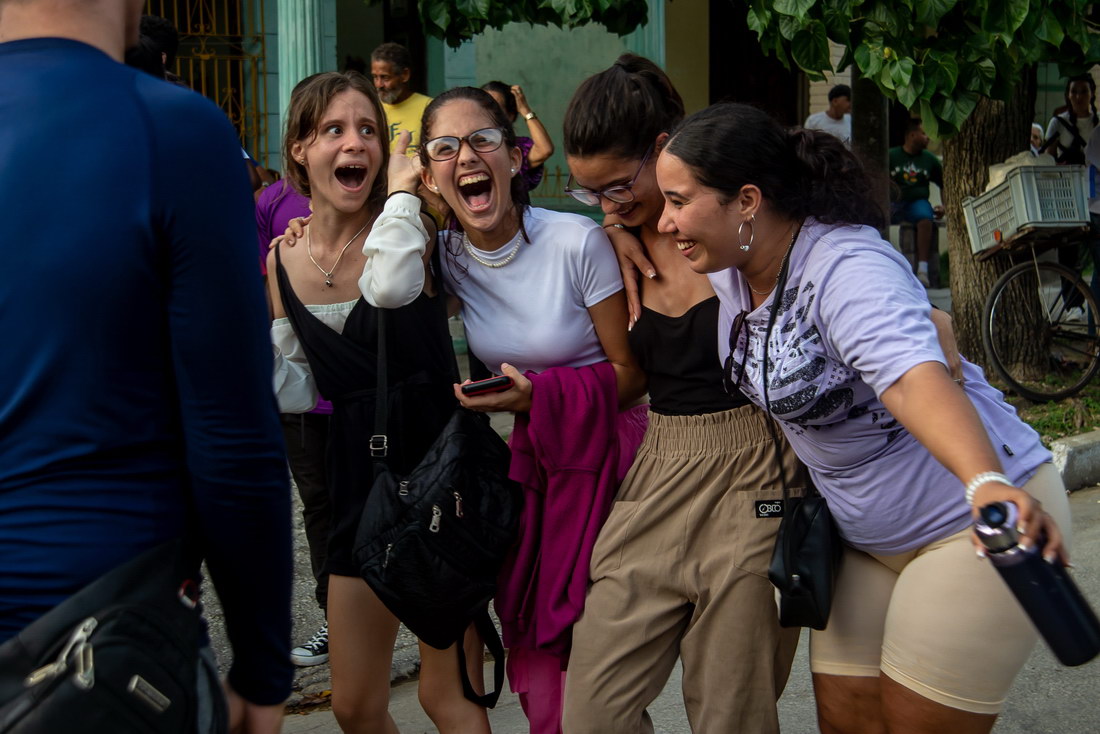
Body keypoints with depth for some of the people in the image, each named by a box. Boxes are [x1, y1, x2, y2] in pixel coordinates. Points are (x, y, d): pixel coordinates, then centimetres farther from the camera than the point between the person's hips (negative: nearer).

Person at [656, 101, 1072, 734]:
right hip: (866, 538, 8)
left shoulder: (849, 270, -28)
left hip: (980, 517, -8)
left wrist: (987, 485, -63)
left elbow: (913, 378, -45)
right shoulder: (730, 268, -3)